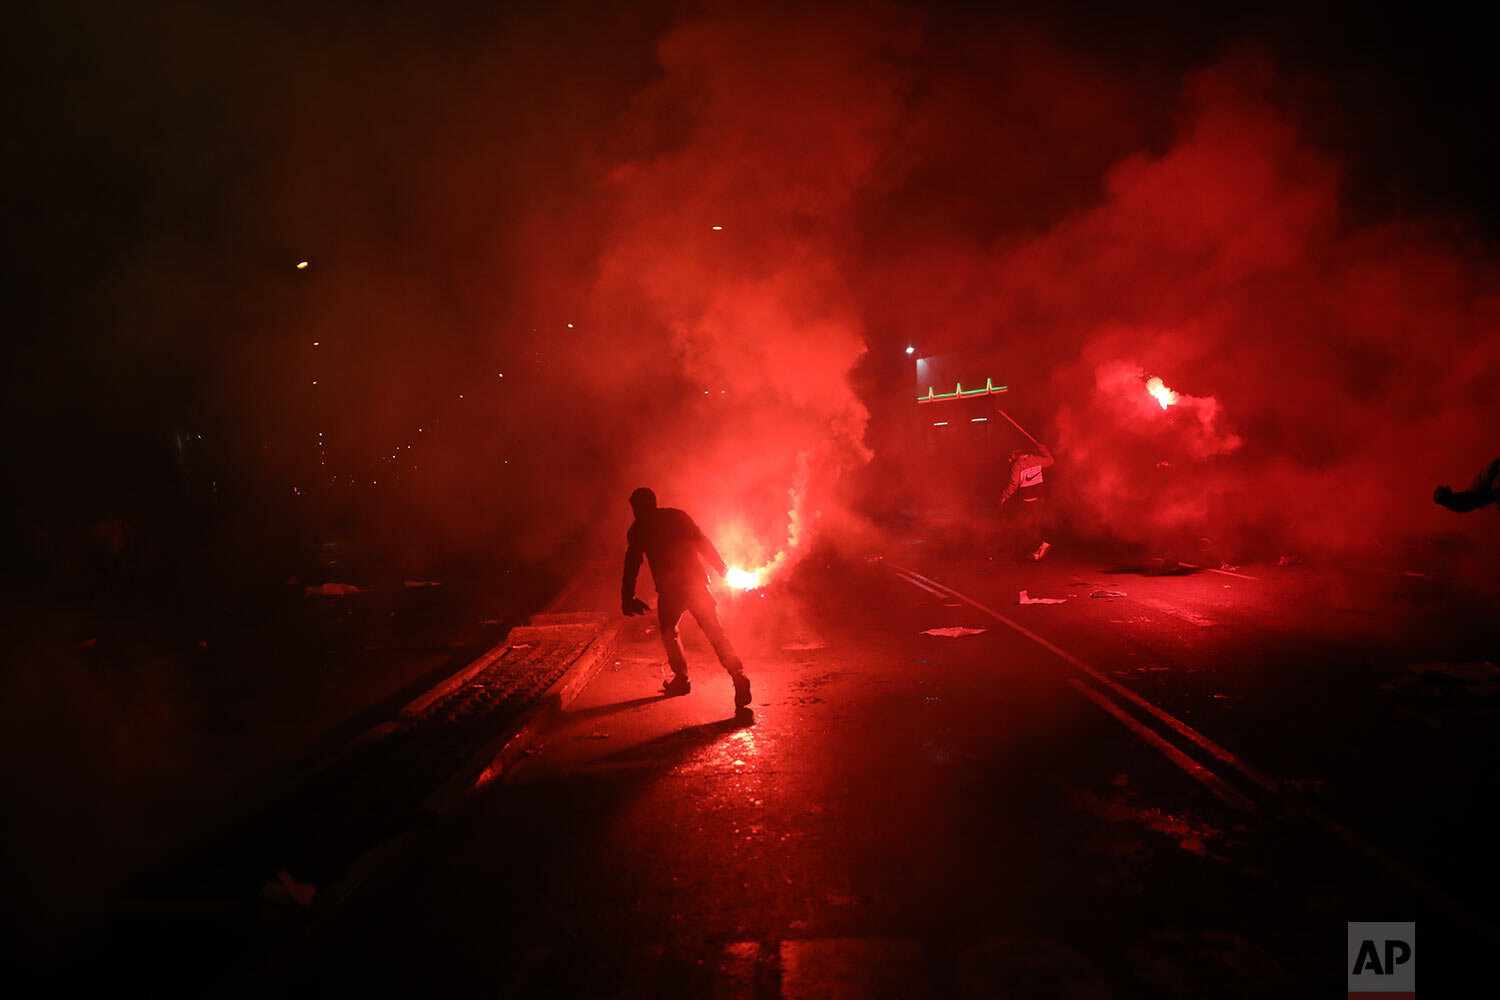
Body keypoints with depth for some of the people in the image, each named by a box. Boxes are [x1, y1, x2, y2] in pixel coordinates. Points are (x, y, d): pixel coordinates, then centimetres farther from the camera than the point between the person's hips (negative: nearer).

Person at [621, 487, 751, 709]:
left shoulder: (638, 530, 8)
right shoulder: (677, 516, 13)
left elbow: (632, 565, 7)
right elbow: (703, 543, 9)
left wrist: (627, 598, 11)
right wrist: (722, 569, 16)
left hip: (669, 589, -1)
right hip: (696, 582, 2)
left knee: (668, 631, 23)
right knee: (715, 632, 1)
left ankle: (681, 678, 22)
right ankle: (738, 676, -15)